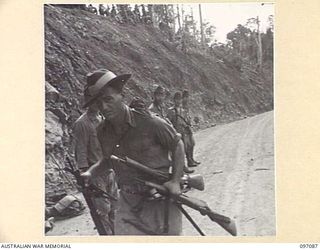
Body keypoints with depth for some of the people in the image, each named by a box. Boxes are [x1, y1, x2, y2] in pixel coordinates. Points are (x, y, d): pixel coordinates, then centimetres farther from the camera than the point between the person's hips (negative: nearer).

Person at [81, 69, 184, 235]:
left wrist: (175, 181, -10)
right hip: (128, 203, 4)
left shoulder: (148, 122, -16)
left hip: (160, 199, -3)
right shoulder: (102, 131, 1)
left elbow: (177, 145, -3)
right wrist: (91, 173, 2)